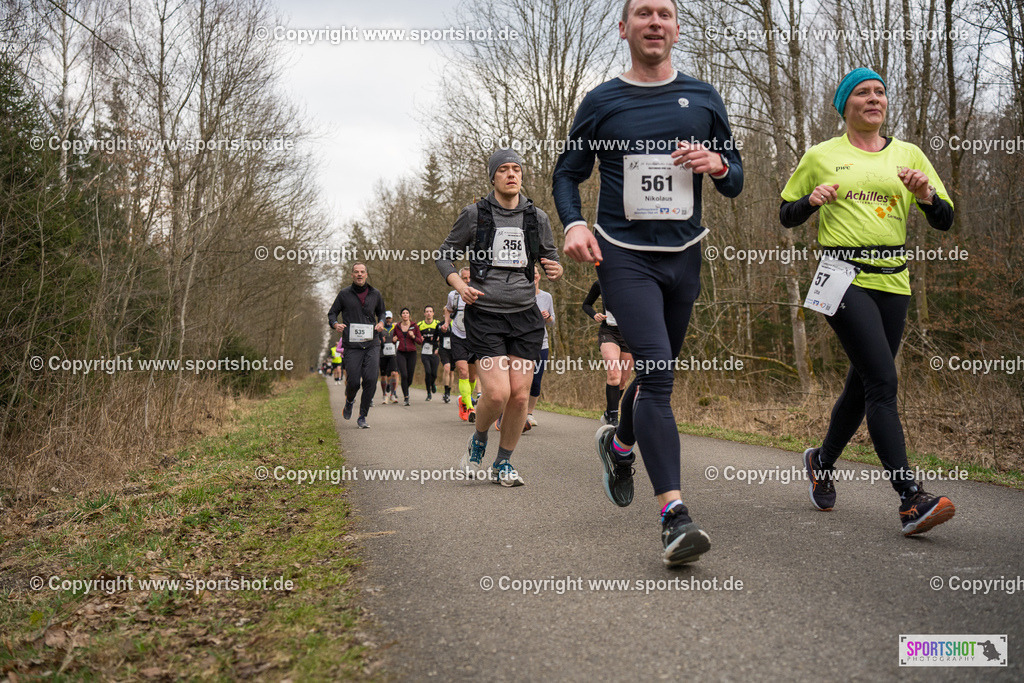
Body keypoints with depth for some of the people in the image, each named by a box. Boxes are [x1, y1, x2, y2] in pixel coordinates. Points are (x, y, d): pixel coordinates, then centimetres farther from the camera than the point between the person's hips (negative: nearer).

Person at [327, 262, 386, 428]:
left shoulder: (375, 294, 11)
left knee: (371, 380, -10)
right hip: (352, 345, -1)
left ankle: (362, 417, 4)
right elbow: (332, 313, 12)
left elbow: (381, 312, 26)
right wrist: (336, 324, -9)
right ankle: (349, 401, 33)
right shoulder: (344, 294, 5)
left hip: (372, 344, 2)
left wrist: (381, 322, 5)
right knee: (353, 382, -4)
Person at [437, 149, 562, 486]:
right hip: (485, 314, -3)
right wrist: (460, 285, -9)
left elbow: (551, 258, 19)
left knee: (520, 394, -3)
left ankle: (503, 463, 17)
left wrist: (556, 270, -5)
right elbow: (445, 255, 9)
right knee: (497, 393, -14)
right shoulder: (474, 214, 2)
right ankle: (478, 441, 18)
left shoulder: (537, 218, 9)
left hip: (525, 315, 3)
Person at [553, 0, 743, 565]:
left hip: (683, 256, 4)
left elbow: (735, 181, 14)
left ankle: (618, 444, 45)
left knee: (656, 372, 14)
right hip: (623, 256, -4)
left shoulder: (703, 99, 10)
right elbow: (567, 174, 10)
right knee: (656, 369, -20)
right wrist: (573, 223, -10)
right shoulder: (602, 102, 4)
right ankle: (674, 515, -22)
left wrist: (717, 165, -10)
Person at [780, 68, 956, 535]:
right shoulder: (821, 156, 7)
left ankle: (822, 462, 33)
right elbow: (786, 216, 13)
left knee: (863, 384, 9)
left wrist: (927, 195, -10)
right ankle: (911, 500, -18)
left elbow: (944, 221, 11)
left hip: (892, 280, 4)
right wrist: (812, 200, -8)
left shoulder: (909, 155, 13)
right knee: (882, 381, -16)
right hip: (844, 277, -4)